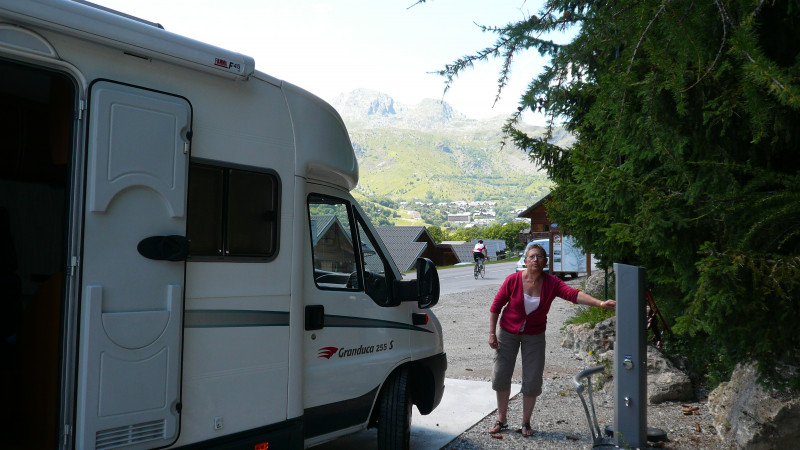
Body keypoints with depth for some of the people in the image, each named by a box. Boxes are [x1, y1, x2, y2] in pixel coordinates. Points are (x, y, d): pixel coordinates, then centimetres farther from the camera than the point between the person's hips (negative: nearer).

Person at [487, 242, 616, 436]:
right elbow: (496, 306, -8)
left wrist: (600, 303, -45)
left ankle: (526, 423, 19)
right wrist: (492, 333, -9)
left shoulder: (551, 283, -15)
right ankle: (501, 420, 21)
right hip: (507, 333, -1)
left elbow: (574, 294, -30)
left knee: (532, 381, -1)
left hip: (534, 336, 1)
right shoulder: (513, 280, -17)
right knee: (501, 376, 3)